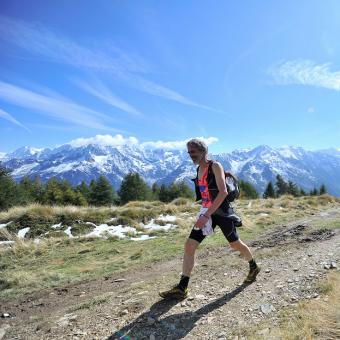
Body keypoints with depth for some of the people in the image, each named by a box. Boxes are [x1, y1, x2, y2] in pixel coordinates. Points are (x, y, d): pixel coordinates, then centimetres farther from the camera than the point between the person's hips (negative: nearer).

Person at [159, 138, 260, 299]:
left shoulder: (215, 166, -13)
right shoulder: (198, 170, 9)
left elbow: (223, 192, -24)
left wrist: (206, 215, -30)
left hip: (221, 212, -6)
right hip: (206, 212, 6)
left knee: (235, 244, 12)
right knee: (189, 245, -5)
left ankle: (254, 268, 42)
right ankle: (181, 288, 0)